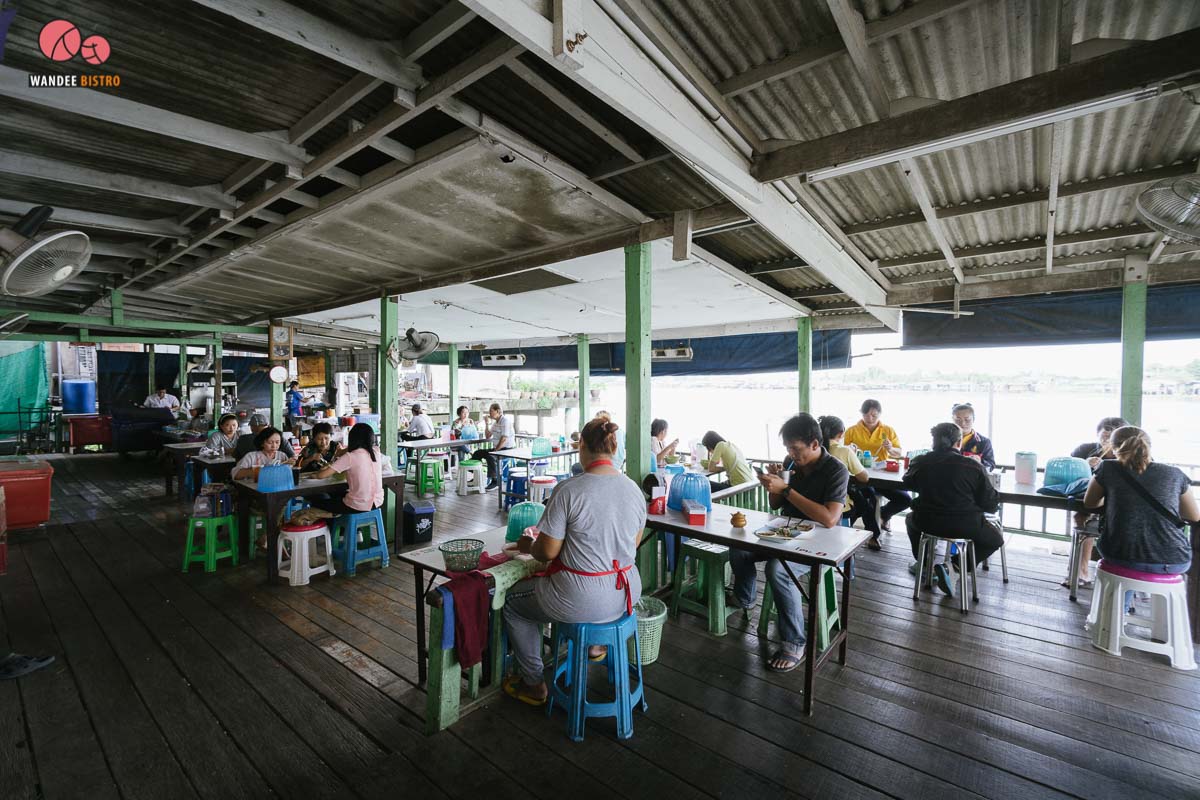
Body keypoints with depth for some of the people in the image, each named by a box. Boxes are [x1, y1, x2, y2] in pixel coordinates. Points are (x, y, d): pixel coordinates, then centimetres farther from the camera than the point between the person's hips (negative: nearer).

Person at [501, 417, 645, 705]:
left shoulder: (568, 491, -22)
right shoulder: (634, 489, -4)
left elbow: (547, 552, -16)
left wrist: (528, 545, 6)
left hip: (583, 601, -6)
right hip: (627, 593, 6)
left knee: (512, 602, 21)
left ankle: (533, 683, 32)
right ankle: (596, 642, 55)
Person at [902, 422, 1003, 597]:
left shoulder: (920, 462, -4)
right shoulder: (974, 466, -11)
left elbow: (908, 483, 18)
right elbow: (991, 504, -6)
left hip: (928, 523, 2)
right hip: (965, 527, -1)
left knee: (912, 518, 36)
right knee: (996, 539, 28)